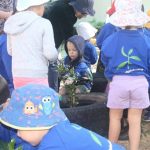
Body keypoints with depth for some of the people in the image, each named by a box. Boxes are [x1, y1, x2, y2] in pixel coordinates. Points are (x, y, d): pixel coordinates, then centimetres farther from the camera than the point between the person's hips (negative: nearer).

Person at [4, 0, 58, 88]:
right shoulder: (44, 23, -8)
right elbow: (50, 53, -12)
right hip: (37, 76, -5)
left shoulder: (13, 23, 8)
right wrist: (55, 55, 9)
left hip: (18, 75, 6)